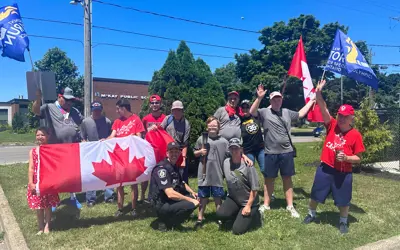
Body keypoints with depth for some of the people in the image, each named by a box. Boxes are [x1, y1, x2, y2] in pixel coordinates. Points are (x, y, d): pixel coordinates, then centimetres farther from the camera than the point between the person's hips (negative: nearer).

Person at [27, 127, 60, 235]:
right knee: (38, 206, 10)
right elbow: (31, 168, -1)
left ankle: (47, 226, 27)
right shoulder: (32, 151, 1)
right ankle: (41, 227, 26)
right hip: (36, 183, 2)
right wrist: (31, 183, -8)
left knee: (48, 205, 11)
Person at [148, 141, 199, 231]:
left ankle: (171, 217, 8)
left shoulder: (174, 166, 9)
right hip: (161, 205, -9)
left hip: (171, 200, 9)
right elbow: (170, 194, -28)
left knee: (194, 197, 13)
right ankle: (165, 223, -6)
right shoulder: (162, 168, -21)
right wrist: (190, 200, -21)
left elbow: (181, 183, 24)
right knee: (190, 205, -25)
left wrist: (192, 192, 7)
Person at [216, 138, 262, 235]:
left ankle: (255, 216, 16)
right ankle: (238, 216, 10)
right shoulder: (226, 163, -5)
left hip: (248, 202, -4)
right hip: (232, 198, 4)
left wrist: (248, 206, -14)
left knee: (237, 230, -11)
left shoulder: (248, 165, -18)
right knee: (220, 214, -23)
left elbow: (254, 189, -15)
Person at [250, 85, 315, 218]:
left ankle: (290, 206, 21)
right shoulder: (265, 112, -4)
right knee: (269, 179, 10)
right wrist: (259, 98, -34)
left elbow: (300, 114, 26)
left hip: (287, 152, 3)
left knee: (287, 178, 11)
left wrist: (311, 101, 27)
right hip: (271, 153, -3)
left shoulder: (287, 112, 11)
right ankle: (266, 205, 23)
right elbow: (252, 112, -21)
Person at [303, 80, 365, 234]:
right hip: (325, 168, 2)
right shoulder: (332, 125, -2)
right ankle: (311, 214, 40)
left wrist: (346, 158, -21)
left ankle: (343, 222, 37)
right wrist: (318, 93, -28)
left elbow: (358, 158, -2)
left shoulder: (356, 135, -7)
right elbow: (323, 109, -16)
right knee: (316, 194, 15)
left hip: (344, 173, -2)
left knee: (343, 200, 12)